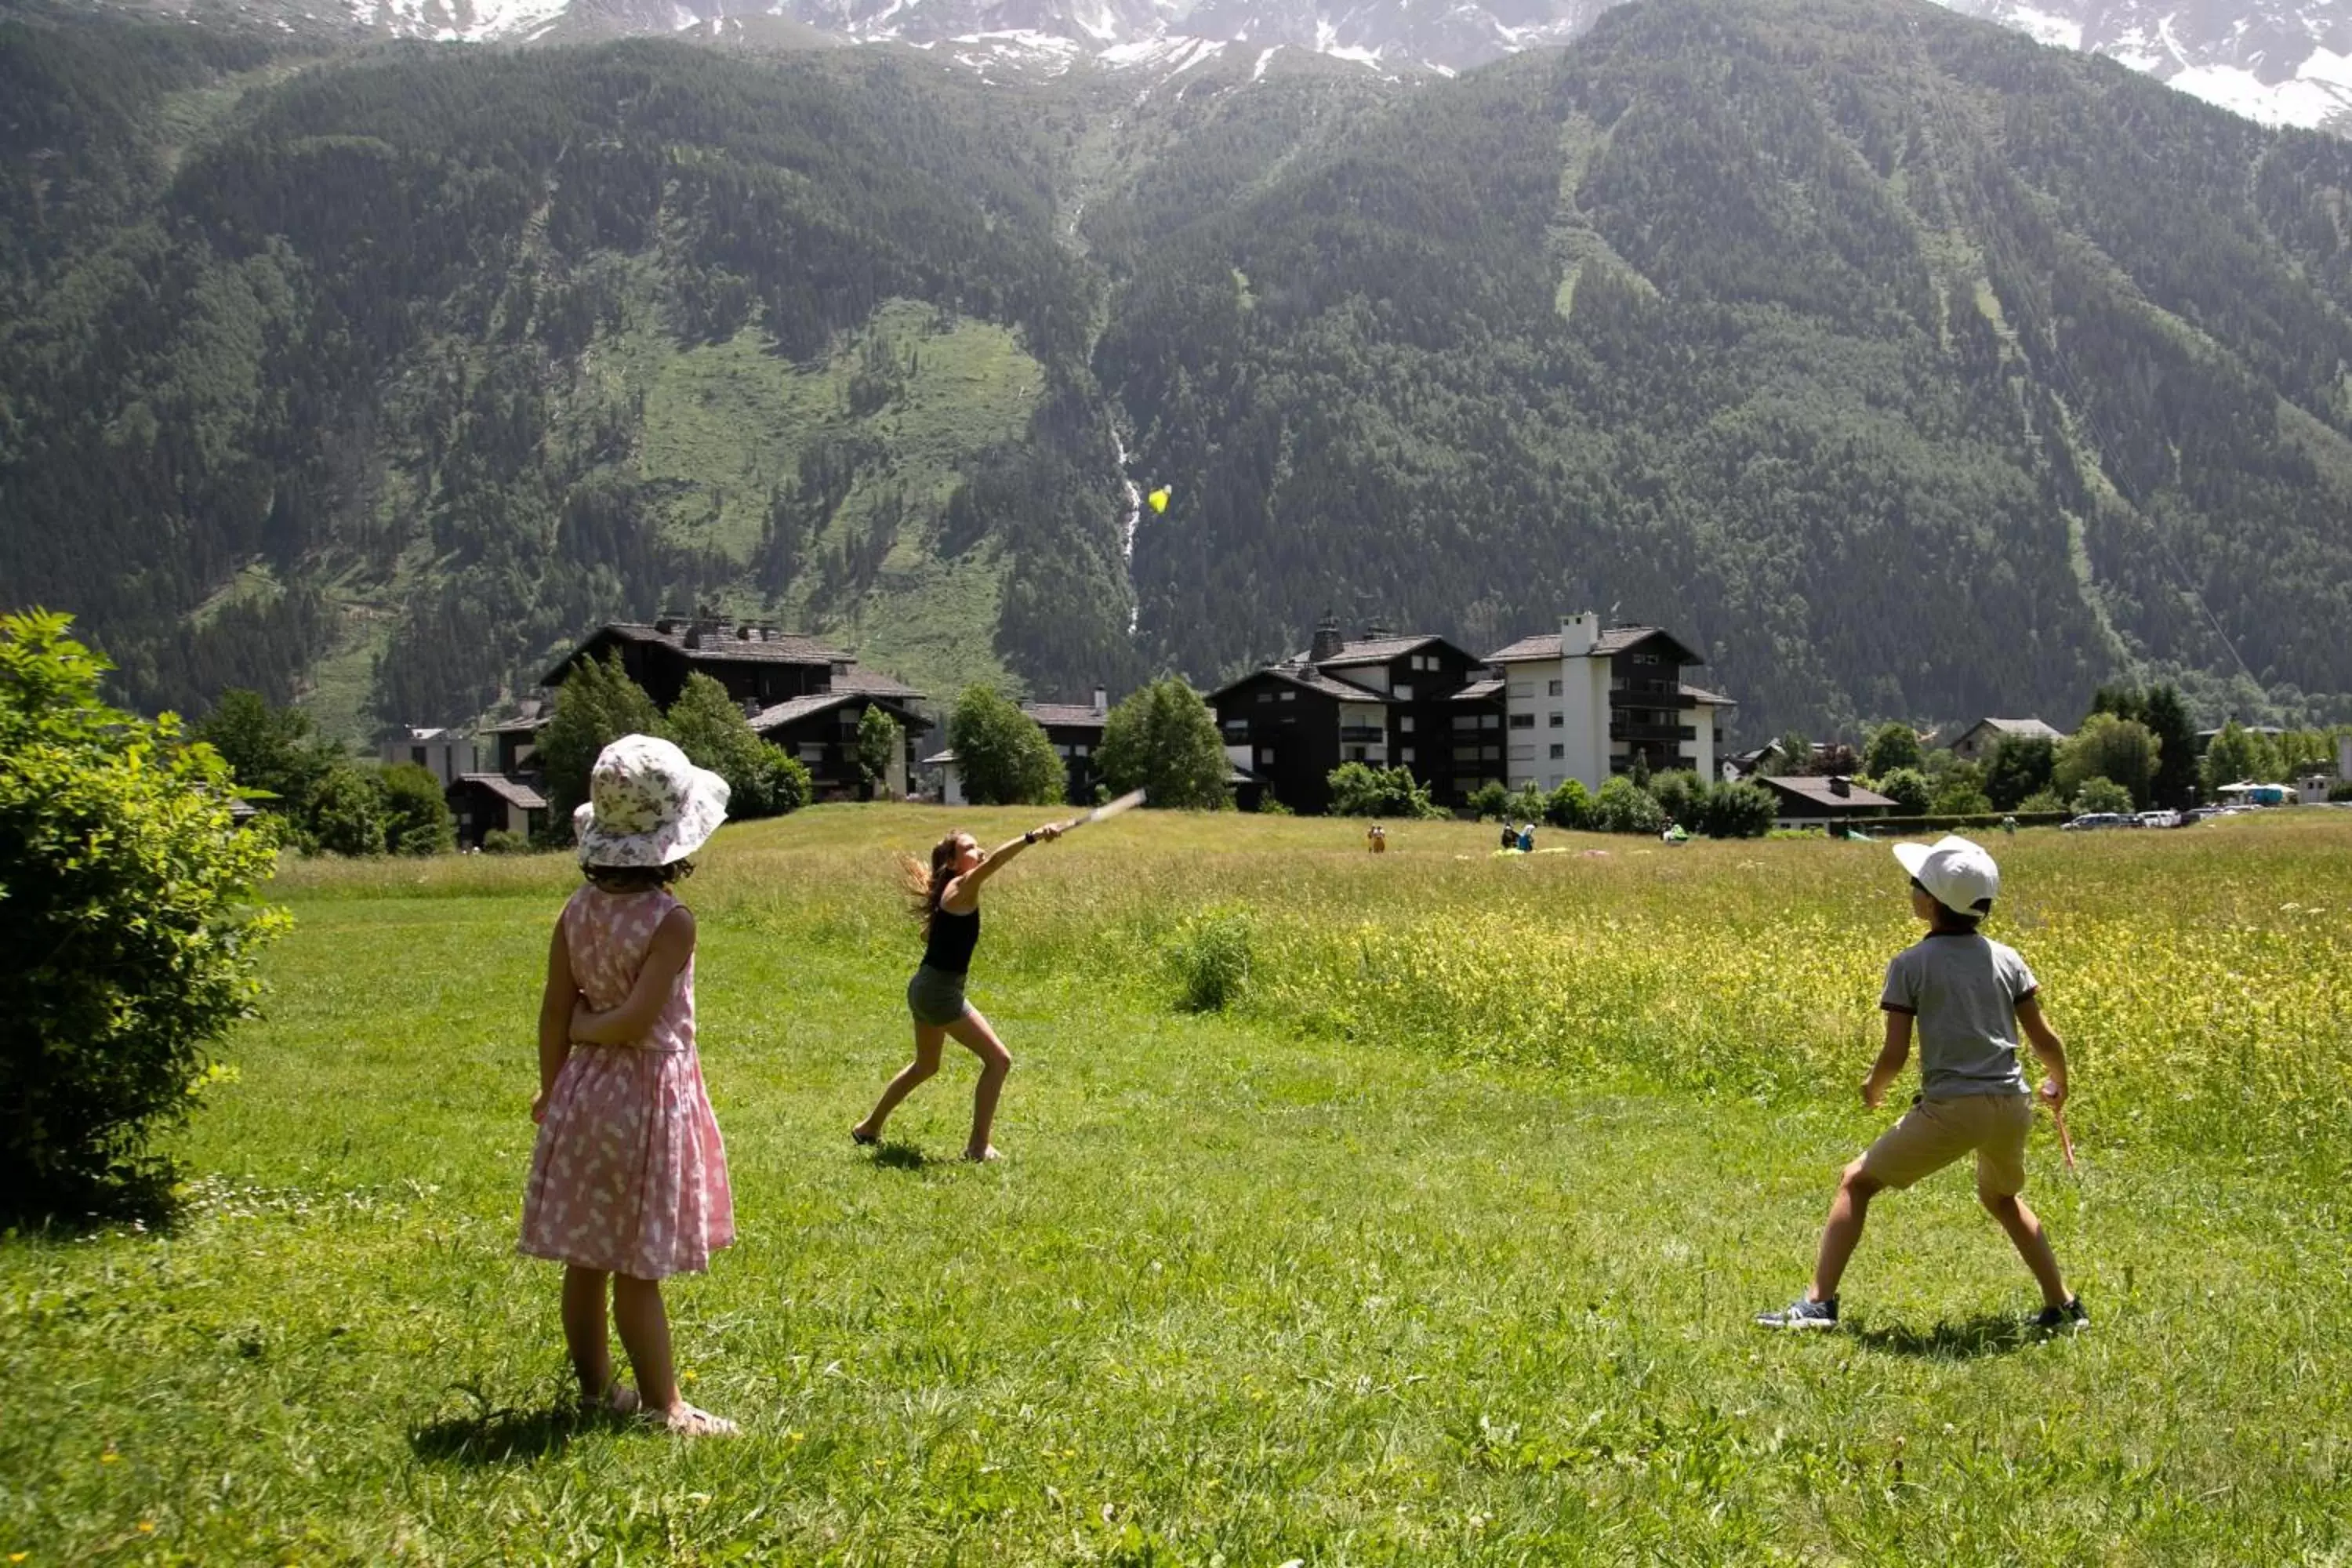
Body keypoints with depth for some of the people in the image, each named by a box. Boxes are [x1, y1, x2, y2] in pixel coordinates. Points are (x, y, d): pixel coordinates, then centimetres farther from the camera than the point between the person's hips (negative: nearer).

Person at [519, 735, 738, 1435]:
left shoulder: (577, 912, 0)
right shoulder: (672, 920, -18)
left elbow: (554, 1016, 3)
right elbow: (637, 1021, -23)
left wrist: (551, 1089, 15)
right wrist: (589, 1025, -3)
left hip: (583, 1092, 6)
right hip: (650, 1095, -6)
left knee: (587, 1256, 15)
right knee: (639, 1267, 0)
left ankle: (595, 1386, 29)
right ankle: (664, 1405, 8)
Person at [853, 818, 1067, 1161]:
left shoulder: (947, 892, 13)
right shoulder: (961, 888, -14)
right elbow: (994, 861, -33)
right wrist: (1034, 836, -42)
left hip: (924, 988, 10)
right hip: (940, 992, -10)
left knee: (925, 1065, 28)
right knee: (998, 1059, -7)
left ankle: (870, 1127, 40)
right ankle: (978, 1145, -4)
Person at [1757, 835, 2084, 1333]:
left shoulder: (1910, 965, -5)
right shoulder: (2006, 959, 7)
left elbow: (1895, 1053, -7)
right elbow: (2045, 1039, 10)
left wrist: (1873, 1087, 14)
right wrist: (2058, 1084, 30)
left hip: (1951, 1106, -5)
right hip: (2011, 1104, 5)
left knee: (1856, 1182, 9)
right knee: (2001, 1197, 33)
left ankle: (1819, 1302, 2)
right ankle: (2063, 1307, 32)